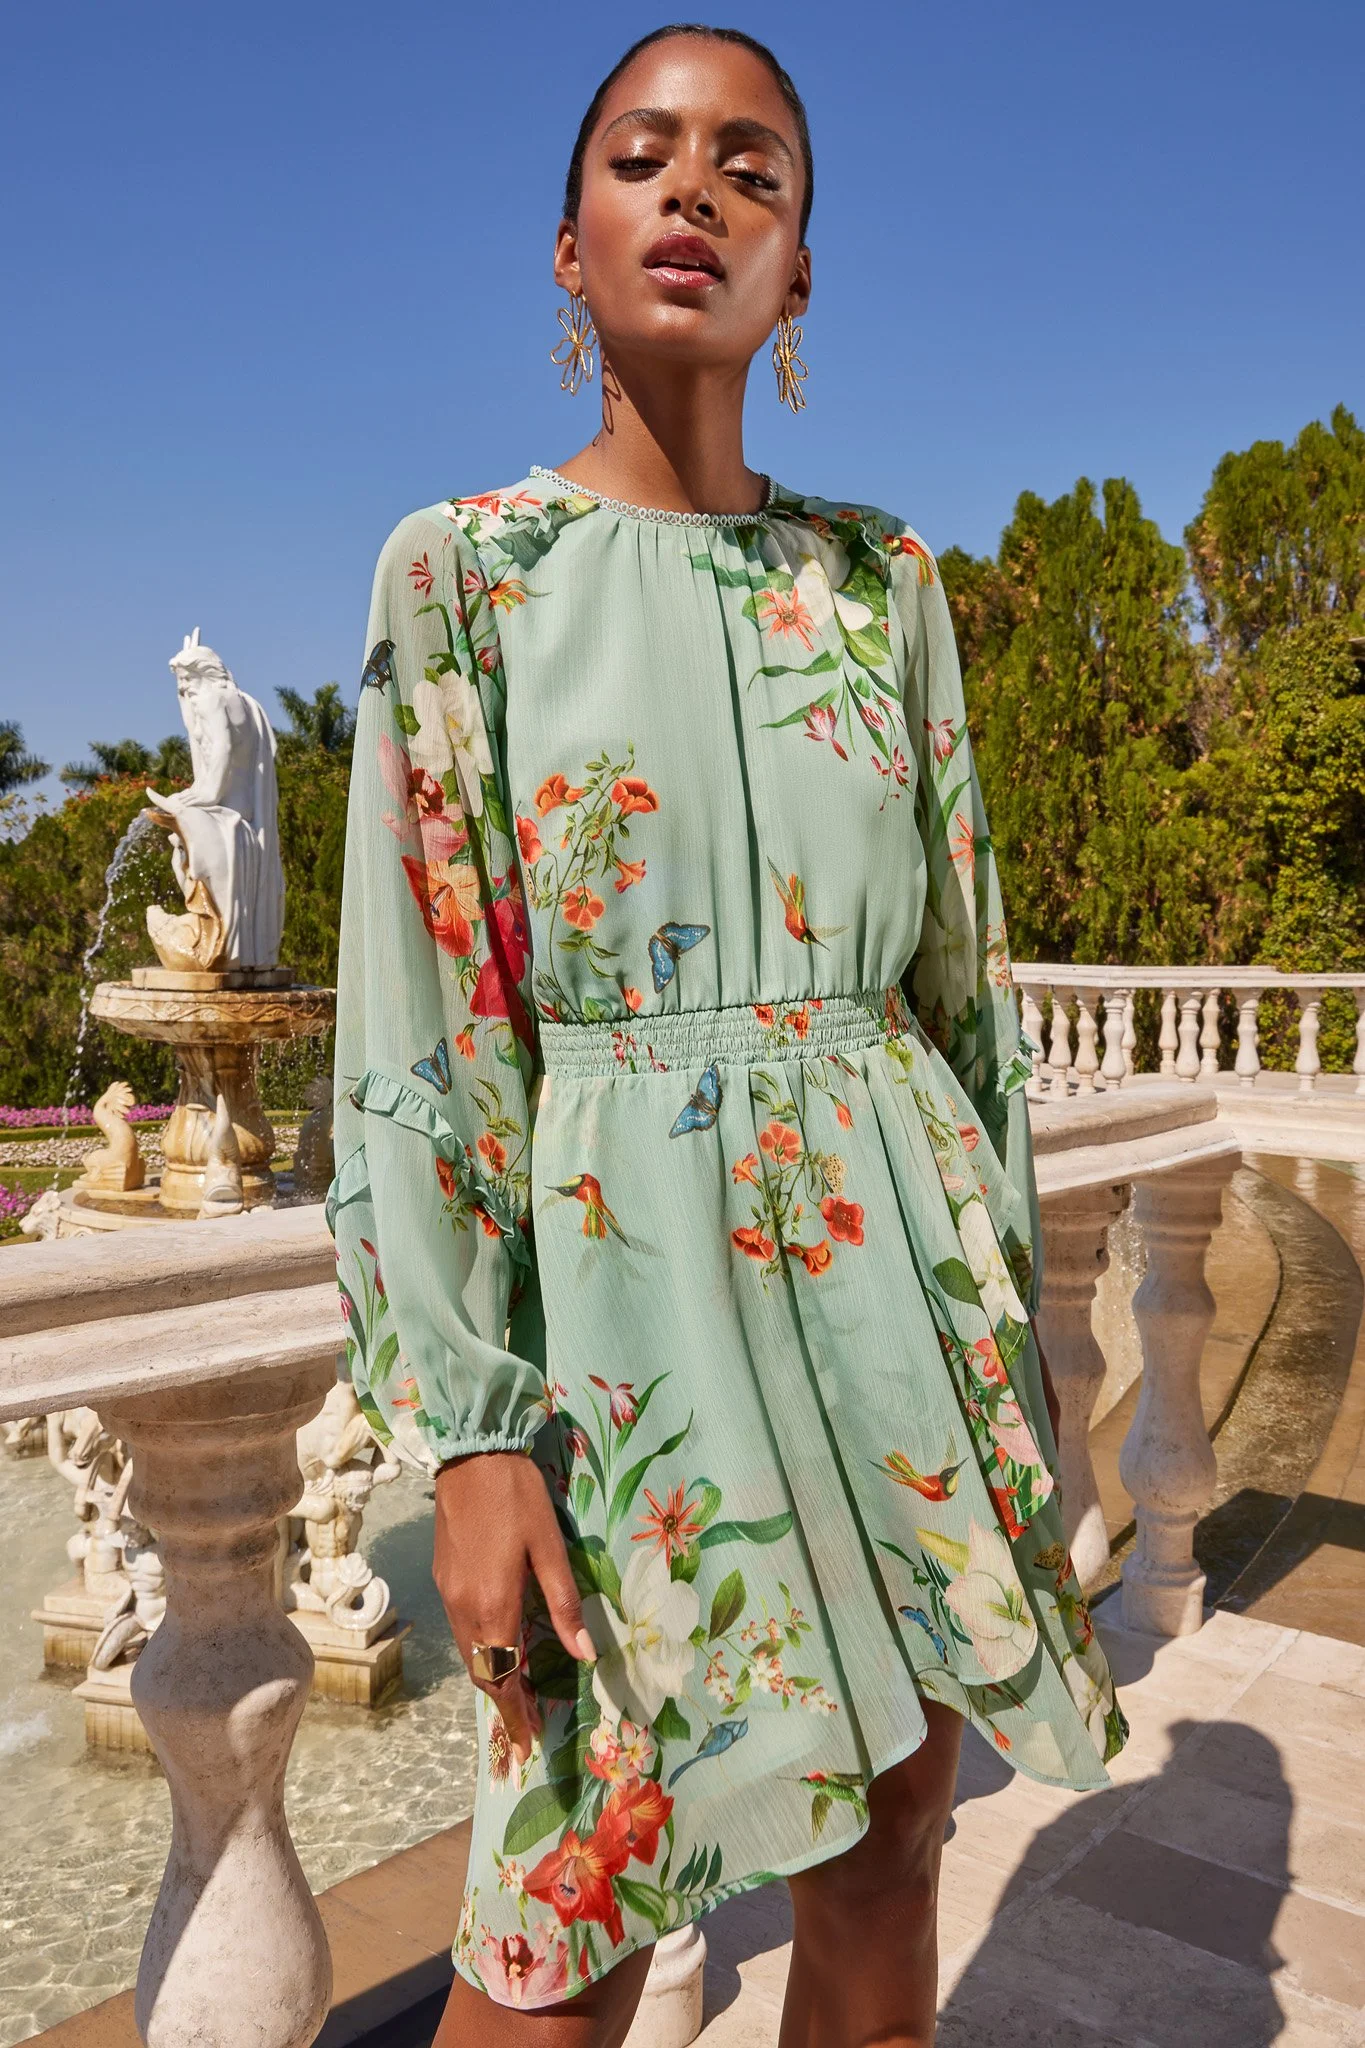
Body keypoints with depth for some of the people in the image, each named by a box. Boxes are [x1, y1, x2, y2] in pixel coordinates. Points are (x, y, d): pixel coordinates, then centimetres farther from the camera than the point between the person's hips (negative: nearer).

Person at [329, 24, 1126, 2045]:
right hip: (623, 1281, -3)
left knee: (894, 1826, 15)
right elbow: (415, 1012, -6)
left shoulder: (884, 577, 8)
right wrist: (466, 1426, -11)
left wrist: (1008, 1303, 10)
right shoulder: (463, 567, -1)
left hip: (891, 1258, 4)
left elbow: (958, 961, 11)